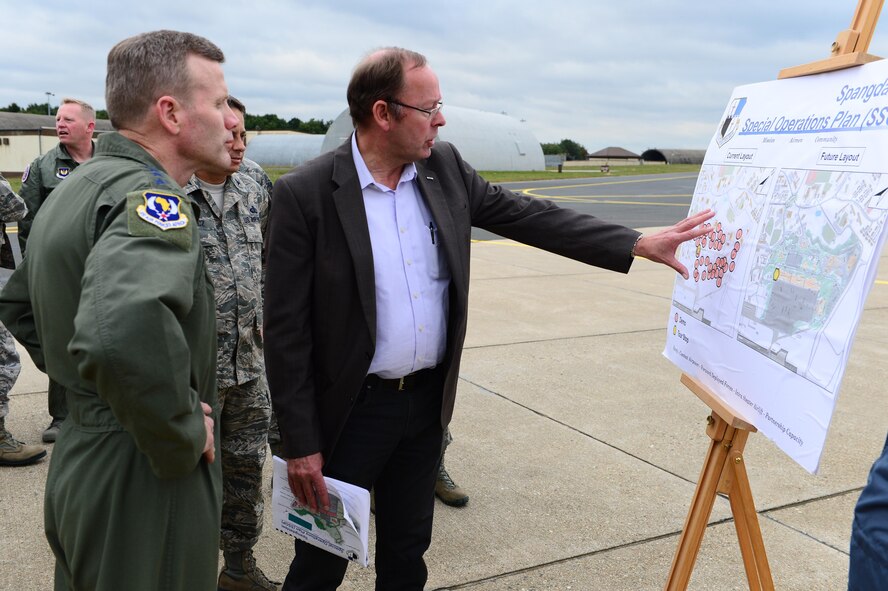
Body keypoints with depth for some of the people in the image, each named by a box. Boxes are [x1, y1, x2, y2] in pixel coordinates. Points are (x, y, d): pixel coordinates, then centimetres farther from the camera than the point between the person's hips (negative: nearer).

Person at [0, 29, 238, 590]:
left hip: (78, 460, 9)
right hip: (146, 482, -9)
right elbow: (124, 334, -42)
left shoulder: (76, 187, 9)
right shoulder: (149, 193, -22)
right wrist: (183, 438, -25)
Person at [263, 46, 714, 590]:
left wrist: (640, 245, 0)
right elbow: (286, 330, -14)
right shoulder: (305, 194, -17)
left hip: (428, 399, 5)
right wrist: (301, 444, -13)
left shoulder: (444, 168, 0)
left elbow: (526, 214, 4)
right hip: (351, 408, -5)